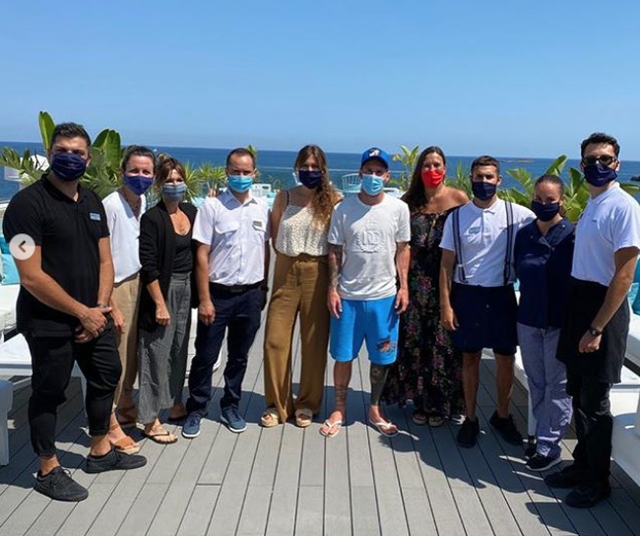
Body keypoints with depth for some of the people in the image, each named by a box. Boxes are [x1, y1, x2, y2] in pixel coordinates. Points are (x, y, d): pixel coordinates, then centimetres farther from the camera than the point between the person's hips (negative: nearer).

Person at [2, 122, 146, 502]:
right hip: (48, 321, -8)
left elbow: (105, 261, 9)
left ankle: (101, 452, 38)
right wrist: (82, 312, -17)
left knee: (107, 376, 18)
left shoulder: (92, 202, 8)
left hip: (93, 315, 8)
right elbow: (31, 276, -20)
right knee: (49, 392, 6)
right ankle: (49, 470, 24)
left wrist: (100, 307, -6)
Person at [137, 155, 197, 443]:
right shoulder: (152, 218, -12)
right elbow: (149, 265, -15)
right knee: (157, 353, 0)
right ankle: (150, 420, 10)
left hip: (186, 289, 7)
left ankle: (175, 405, 32)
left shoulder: (191, 212, 6)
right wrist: (160, 304, -17)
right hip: (162, 289, -6)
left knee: (179, 349, 16)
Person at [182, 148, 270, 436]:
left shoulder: (262, 208, 4)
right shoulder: (212, 206, -7)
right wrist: (204, 299, -11)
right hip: (218, 293, -3)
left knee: (239, 356, 15)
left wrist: (264, 288, 10)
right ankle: (195, 410, 23)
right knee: (206, 356, 6)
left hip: (251, 294, 3)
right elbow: (202, 255, -8)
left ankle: (230, 407, 30)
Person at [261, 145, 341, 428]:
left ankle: (307, 403, 23)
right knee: (275, 340, 2)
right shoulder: (284, 197, 4)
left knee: (314, 341, 6)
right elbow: (274, 236, 10)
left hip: (317, 274, -2)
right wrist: (289, 259, 5)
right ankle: (276, 404, 17)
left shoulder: (333, 200, -3)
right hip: (286, 272, 2)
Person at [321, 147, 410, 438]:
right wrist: (332, 288, -4)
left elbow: (402, 249, 5)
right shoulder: (343, 209, -3)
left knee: (381, 357, 10)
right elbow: (335, 252, 1)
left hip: (384, 296, 1)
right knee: (343, 356, 8)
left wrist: (404, 287, 0)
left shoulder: (399, 208, -1)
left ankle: (375, 409, 29)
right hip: (348, 295, -1)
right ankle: (339, 409, 26)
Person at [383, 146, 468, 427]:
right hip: (417, 280, 2)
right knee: (415, 340, 6)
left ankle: (442, 403, 19)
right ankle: (421, 401, 21)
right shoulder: (410, 201, 6)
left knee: (443, 342, 4)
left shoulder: (458, 198, 0)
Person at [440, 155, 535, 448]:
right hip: (467, 294, 0)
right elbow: (447, 264, 0)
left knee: (505, 359, 8)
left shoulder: (517, 214, -4)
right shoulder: (457, 217, -1)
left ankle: (502, 416, 29)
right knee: (470, 358, 10)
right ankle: (470, 418, 24)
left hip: (501, 295, 0)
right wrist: (445, 305, -4)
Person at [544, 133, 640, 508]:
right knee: (579, 391, 17)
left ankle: (599, 479, 20)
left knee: (595, 399, 3)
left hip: (604, 306, -8)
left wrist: (597, 328, -19)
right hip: (578, 301, 8)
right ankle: (583, 463, 33)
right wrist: (576, 318, 11)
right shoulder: (591, 205, 12)